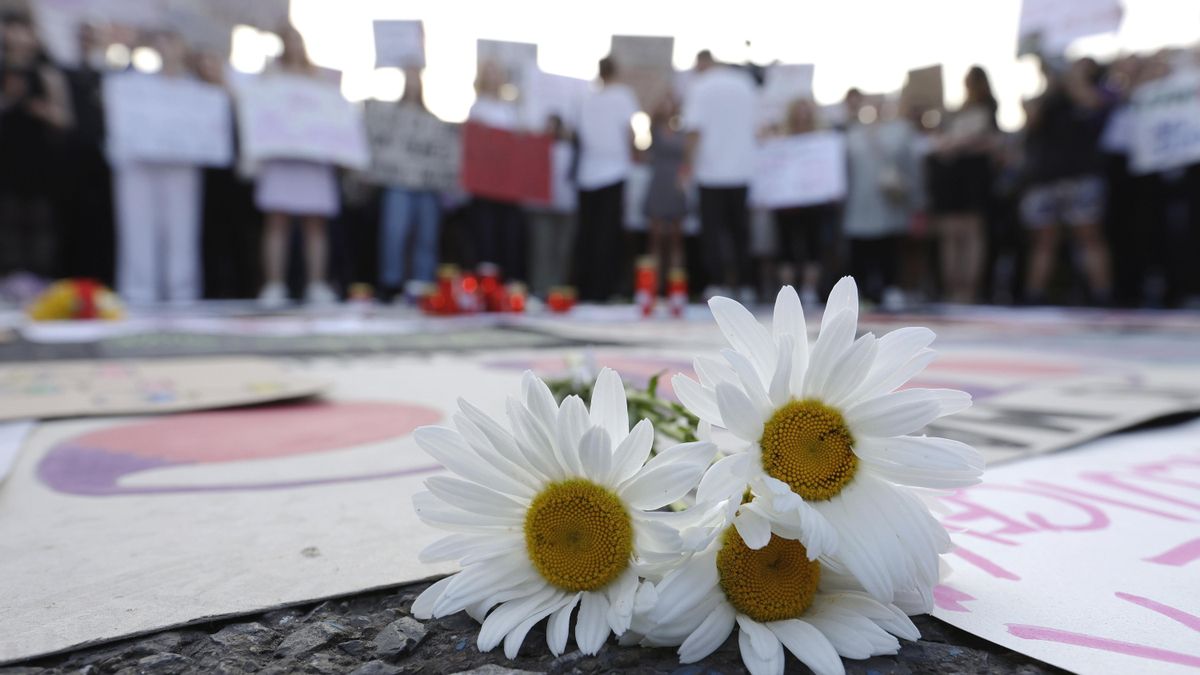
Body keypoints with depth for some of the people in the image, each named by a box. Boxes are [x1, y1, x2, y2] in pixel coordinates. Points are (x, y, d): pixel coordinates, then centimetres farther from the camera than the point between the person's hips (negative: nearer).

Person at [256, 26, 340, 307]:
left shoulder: (320, 77, 20)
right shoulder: (272, 74, 16)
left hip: (315, 155, 2)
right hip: (280, 155, -1)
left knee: (316, 222, -4)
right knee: (276, 221, -9)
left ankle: (317, 286, -2)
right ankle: (274, 286, -8)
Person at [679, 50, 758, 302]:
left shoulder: (699, 87, -7)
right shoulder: (744, 82, 8)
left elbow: (695, 129, -15)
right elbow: (754, 118, 17)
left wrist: (689, 162, -9)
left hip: (712, 169, -4)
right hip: (742, 168, 5)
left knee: (713, 227, 2)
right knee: (739, 226, 11)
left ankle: (719, 283, -4)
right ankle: (745, 283, 14)